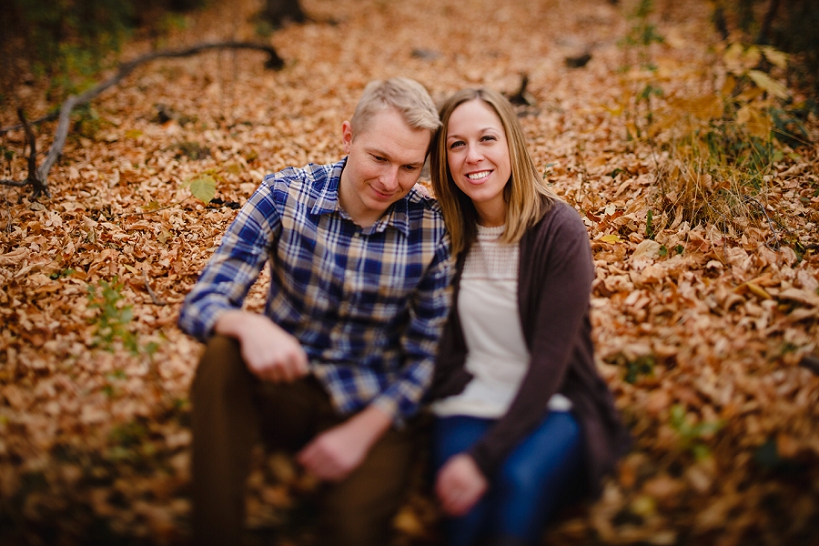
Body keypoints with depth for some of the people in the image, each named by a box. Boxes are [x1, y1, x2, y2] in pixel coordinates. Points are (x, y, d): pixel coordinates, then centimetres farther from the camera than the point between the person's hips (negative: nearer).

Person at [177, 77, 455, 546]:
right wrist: (249, 327, -36)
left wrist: (363, 430, -16)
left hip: (372, 408, -1)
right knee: (222, 356, -31)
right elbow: (202, 303, -13)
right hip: (281, 387, 1)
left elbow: (425, 354, -3)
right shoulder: (284, 195, -9)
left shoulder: (434, 228, -8)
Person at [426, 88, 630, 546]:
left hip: (551, 405, -1)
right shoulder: (443, 231, 3)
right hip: (469, 404, 2)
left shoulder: (560, 230, -9)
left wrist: (485, 457, -23)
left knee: (519, 481, -34)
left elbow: (550, 358, -16)